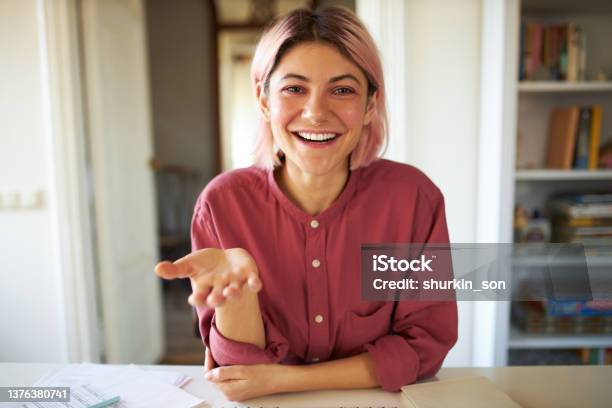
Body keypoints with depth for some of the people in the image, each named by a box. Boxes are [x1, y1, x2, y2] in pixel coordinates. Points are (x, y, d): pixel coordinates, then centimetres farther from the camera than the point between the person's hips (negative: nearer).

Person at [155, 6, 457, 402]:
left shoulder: (412, 196, -17)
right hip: (267, 404, 0)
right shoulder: (223, 202, -15)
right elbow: (242, 366, -10)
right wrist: (237, 284, -31)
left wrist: (285, 378, -15)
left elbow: (424, 344, -10)